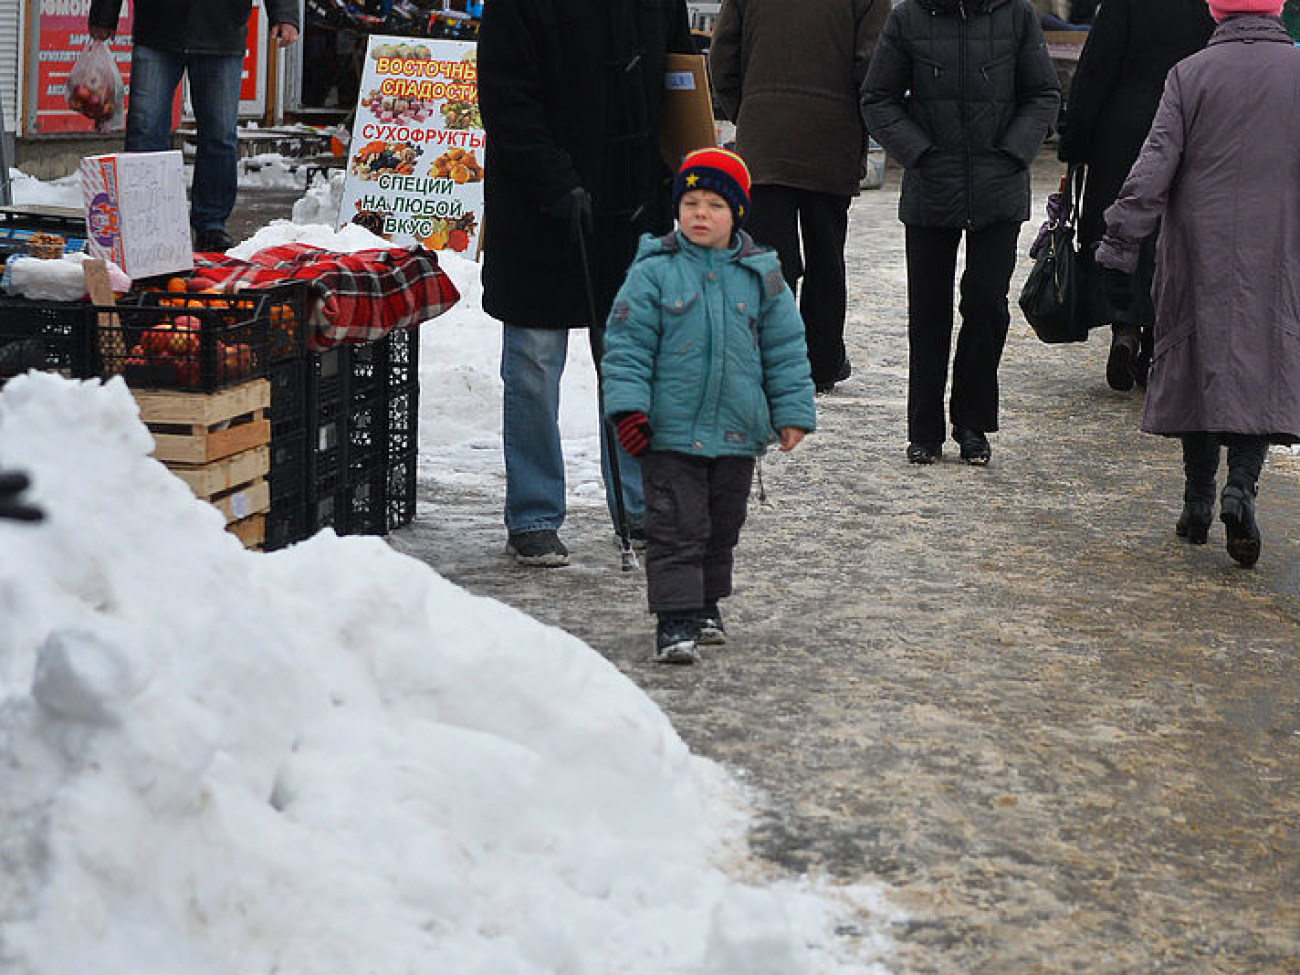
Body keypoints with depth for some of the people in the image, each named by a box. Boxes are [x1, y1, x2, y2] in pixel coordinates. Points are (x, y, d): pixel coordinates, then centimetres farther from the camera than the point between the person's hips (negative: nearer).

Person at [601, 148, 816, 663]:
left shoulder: (760, 274, 2)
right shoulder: (654, 271, -6)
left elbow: (785, 349, 7)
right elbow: (628, 344, -6)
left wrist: (792, 411, 4)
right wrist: (628, 406, -15)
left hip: (736, 432, 3)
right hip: (670, 432, -3)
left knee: (721, 528, 15)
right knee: (676, 527, -5)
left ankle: (705, 605, 32)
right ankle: (676, 619, 0)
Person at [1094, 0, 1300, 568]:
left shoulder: (1190, 74, -4)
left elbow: (1154, 168, -9)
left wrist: (1119, 244, -7)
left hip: (1200, 250, 0)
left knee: (1198, 359, 11)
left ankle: (1198, 499, 15)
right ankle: (1242, 484, -17)